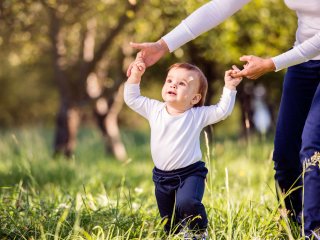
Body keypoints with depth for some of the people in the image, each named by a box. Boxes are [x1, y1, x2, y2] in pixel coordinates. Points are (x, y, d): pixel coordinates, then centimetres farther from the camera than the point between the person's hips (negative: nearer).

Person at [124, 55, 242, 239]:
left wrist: (229, 88, -15)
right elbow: (132, 99, 9)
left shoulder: (197, 115, -7)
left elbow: (222, 111, -7)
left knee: (186, 203, -31)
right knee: (170, 225, 11)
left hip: (190, 173, -4)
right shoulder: (154, 109, 2)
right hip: (163, 176, 4)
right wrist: (135, 76, -1)